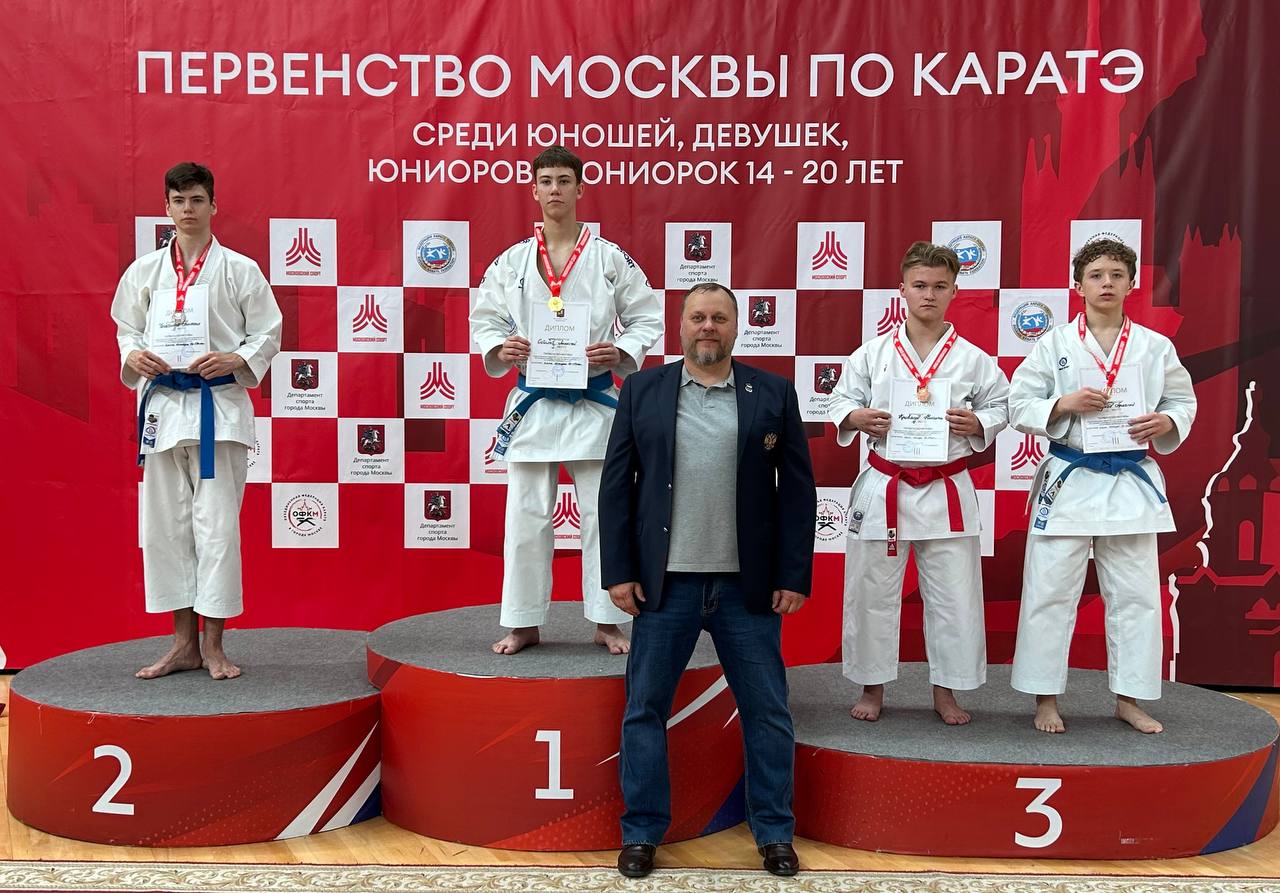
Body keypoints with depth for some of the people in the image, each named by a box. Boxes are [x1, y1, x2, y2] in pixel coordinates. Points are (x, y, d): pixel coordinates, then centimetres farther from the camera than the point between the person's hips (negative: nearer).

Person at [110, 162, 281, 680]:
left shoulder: (240, 270, 2)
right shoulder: (144, 271, 10)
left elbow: (268, 332, 3)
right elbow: (126, 329, 15)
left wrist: (234, 360, -14)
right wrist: (134, 356, -6)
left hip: (219, 407, -3)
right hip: (162, 405, 4)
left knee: (217, 524, -4)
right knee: (165, 525, 6)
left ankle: (213, 645, 7)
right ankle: (184, 643, 18)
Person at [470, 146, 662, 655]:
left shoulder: (611, 259, 1)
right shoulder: (511, 263, 5)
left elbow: (647, 318, 3)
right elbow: (484, 321, 8)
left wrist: (620, 352, -15)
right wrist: (499, 348, -13)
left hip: (595, 403, -1)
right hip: (534, 403, 1)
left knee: (602, 514, 4)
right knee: (526, 516, 5)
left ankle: (606, 623, 16)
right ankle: (525, 623, 18)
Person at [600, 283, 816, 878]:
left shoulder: (774, 394, 4)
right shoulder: (642, 390, 5)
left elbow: (798, 490, 3)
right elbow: (616, 485, 3)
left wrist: (794, 577, -3)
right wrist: (619, 572, -3)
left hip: (748, 585, 0)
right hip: (664, 583, 0)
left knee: (768, 712, 7)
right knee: (644, 711, 7)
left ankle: (774, 833, 23)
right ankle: (642, 832, 22)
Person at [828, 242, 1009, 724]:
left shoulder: (973, 359, 2)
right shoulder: (872, 354, 1)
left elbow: (1001, 406, 8)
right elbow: (840, 400, 5)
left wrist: (976, 423, -12)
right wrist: (856, 418, -16)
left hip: (947, 490, 0)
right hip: (883, 488, 0)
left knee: (953, 593, 6)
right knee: (872, 590, 7)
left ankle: (945, 692, 24)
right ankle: (872, 689, 24)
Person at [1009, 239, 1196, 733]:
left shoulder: (1155, 347, 5)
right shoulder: (1055, 344, -1)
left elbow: (1183, 402, 11)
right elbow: (1019, 405, -1)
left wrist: (1166, 422, -10)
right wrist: (1064, 404, -17)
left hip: (1132, 482, 2)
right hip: (1069, 480, -2)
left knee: (1135, 593, 8)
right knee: (1050, 591, 1)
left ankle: (1128, 698, 22)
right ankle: (1046, 697, 14)